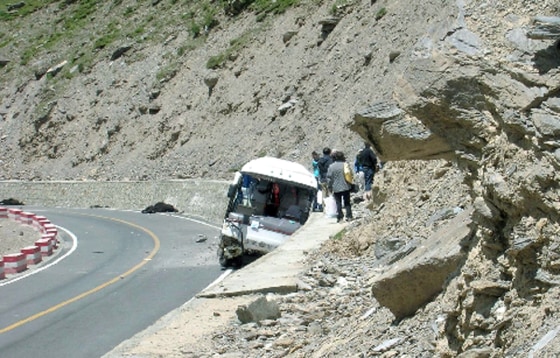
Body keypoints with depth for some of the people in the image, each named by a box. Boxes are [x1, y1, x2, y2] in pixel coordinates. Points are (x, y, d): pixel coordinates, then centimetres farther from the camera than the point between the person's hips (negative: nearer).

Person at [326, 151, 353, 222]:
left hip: (336, 188, -2)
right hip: (346, 187, 2)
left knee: (338, 203, 4)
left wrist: (330, 188, 3)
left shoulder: (331, 166, -7)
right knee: (347, 202, 10)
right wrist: (349, 183, 22)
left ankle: (339, 217, 3)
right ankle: (349, 216, 8)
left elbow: (329, 178, -6)